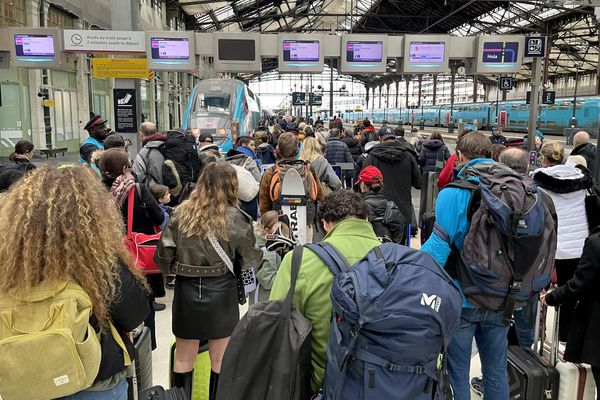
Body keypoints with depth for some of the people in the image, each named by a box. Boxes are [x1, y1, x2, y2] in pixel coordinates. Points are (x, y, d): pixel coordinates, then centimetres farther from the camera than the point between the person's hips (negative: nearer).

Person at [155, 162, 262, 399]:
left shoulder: (181, 212, -3)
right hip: (221, 292, -2)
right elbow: (250, 259, -1)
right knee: (221, 361, 13)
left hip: (186, 290, 3)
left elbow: (163, 252, -3)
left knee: (183, 359, 16)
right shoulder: (235, 218, -9)